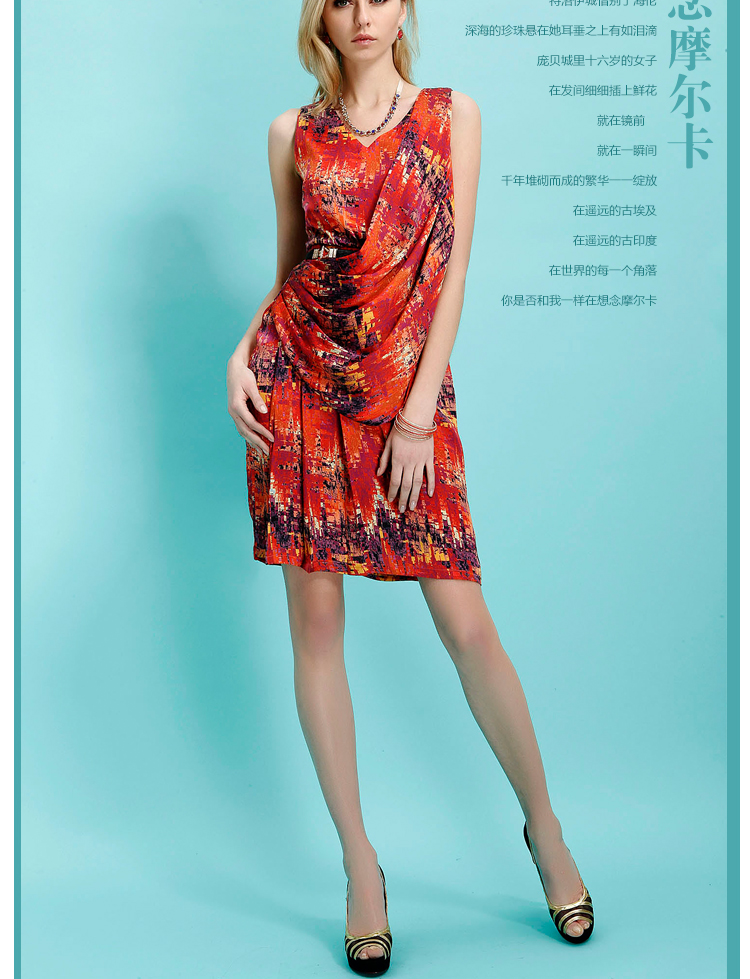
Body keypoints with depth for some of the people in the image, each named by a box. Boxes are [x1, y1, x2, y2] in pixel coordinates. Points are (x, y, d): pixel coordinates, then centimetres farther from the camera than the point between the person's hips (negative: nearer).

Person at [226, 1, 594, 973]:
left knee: (465, 620, -4)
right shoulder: (293, 133, 10)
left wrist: (418, 411, -8)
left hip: (408, 390, -1)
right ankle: (360, 864, 15)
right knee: (315, 620, 1)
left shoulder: (451, 116, 6)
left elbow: (453, 267, -1)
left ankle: (544, 829, 18)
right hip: (299, 384, 2)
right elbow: (288, 270, 15)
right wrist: (243, 355, -3)